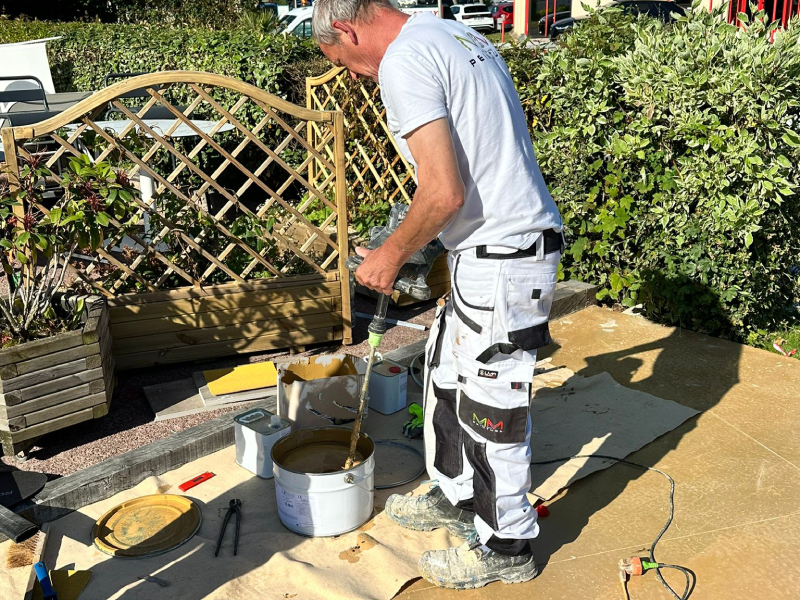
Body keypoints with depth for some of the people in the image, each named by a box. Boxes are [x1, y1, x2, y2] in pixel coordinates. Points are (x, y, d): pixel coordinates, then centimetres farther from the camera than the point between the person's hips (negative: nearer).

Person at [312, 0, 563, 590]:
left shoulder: (403, 61, -16)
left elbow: (445, 192, -25)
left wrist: (392, 253, -8)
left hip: (501, 260, -10)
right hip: (512, 242, 10)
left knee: (492, 407, 4)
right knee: (446, 371, 23)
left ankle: (507, 547, 24)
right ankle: (457, 496, 41)